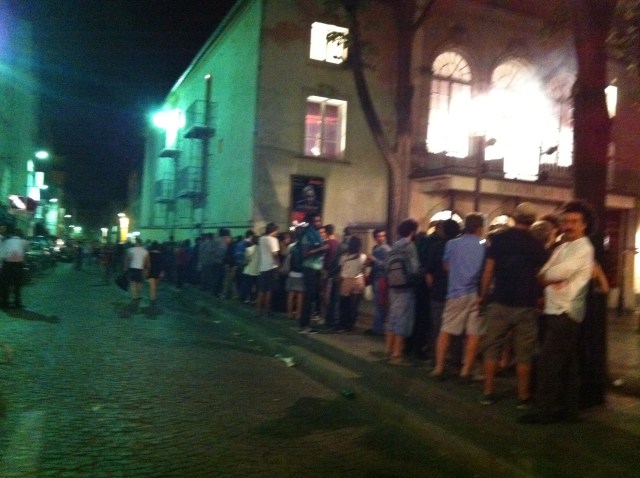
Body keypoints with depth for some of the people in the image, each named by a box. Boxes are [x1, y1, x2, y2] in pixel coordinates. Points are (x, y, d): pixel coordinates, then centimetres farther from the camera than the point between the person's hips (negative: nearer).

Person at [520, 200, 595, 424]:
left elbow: (559, 273, -21)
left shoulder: (583, 248, -11)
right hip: (556, 311, 9)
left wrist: (544, 276, -3)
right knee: (566, 365, 13)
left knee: (548, 362, -9)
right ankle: (568, 409, 20)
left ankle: (544, 410, -2)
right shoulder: (563, 247, 18)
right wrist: (550, 280, -7)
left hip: (566, 313, -9)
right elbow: (545, 274, 13)